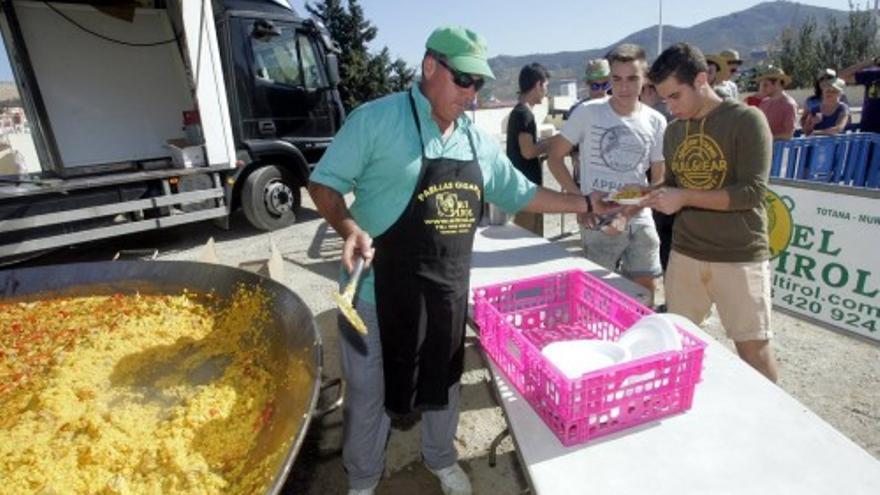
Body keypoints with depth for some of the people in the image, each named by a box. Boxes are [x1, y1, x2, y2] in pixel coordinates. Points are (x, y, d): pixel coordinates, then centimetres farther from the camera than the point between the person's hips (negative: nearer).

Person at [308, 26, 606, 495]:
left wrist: (586, 203, 10)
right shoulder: (376, 119, -11)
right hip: (379, 288, -4)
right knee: (368, 393, 13)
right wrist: (349, 228, -25)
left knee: (443, 382, 22)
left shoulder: (480, 142, 7)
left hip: (447, 289, 5)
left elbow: (520, 193, 15)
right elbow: (324, 183, -8)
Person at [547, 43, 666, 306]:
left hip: (641, 222, 3)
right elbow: (554, 158, -4)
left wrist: (628, 214, -12)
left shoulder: (656, 122, 0)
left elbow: (659, 180, 4)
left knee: (645, 292, 14)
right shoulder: (587, 112, -7)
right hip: (598, 223, -3)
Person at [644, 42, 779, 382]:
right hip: (685, 253, 5)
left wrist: (685, 197, -22)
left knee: (753, 347, 7)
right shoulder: (674, 130, 8)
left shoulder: (747, 120, -10)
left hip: (739, 257, -5)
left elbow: (751, 192, -17)